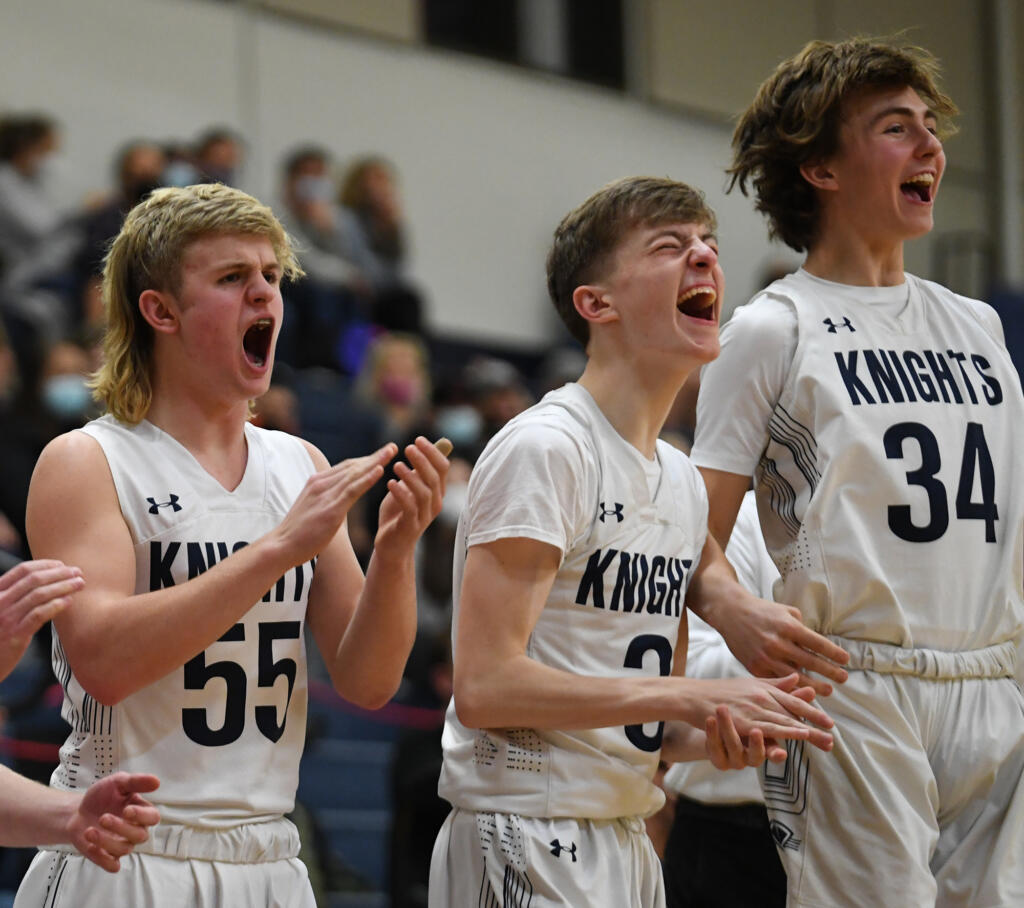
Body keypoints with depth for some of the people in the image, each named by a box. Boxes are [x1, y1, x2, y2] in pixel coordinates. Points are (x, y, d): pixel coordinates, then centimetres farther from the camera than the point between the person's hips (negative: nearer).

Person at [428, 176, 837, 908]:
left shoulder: (683, 481, 15)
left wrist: (722, 734, -2)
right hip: (524, 840, -8)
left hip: (626, 841, 8)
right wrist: (689, 697, -18)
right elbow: (485, 686, -20)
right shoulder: (542, 449, -12)